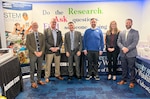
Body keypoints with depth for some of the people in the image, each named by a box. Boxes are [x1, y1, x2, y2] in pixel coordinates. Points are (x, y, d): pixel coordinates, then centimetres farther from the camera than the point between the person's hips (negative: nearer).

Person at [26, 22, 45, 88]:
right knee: (32, 69, 2)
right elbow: (28, 45, -5)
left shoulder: (42, 35, 10)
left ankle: (39, 80, 24)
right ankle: (33, 82, 12)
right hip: (33, 54, -3)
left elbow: (43, 44, 6)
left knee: (39, 69, 11)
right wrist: (35, 52, -15)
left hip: (40, 54, 3)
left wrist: (41, 52, -10)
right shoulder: (29, 35, 2)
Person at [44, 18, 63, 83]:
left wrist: (58, 47, -6)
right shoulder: (46, 31, 1)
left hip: (57, 50, 4)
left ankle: (57, 75, 27)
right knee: (48, 64, 2)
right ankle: (47, 77, 14)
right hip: (49, 51, -3)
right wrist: (50, 48, -14)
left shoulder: (59, 31, 12)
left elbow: (61, 41, 10)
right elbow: (45, 41, -6)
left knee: (57, 64, 11)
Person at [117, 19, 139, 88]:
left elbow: (135, 42, -11)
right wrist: (123, 48, -14)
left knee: (131, 68, 3)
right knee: (124, 68, 12)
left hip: (131, 54, -3)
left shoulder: (135, 32, 1)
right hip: (123, 54, 4)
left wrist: (127, 49, -20)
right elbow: (118, 42, 4)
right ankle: (123, 80, 24)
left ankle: (132, 82, 14)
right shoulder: (121, 33, 13)